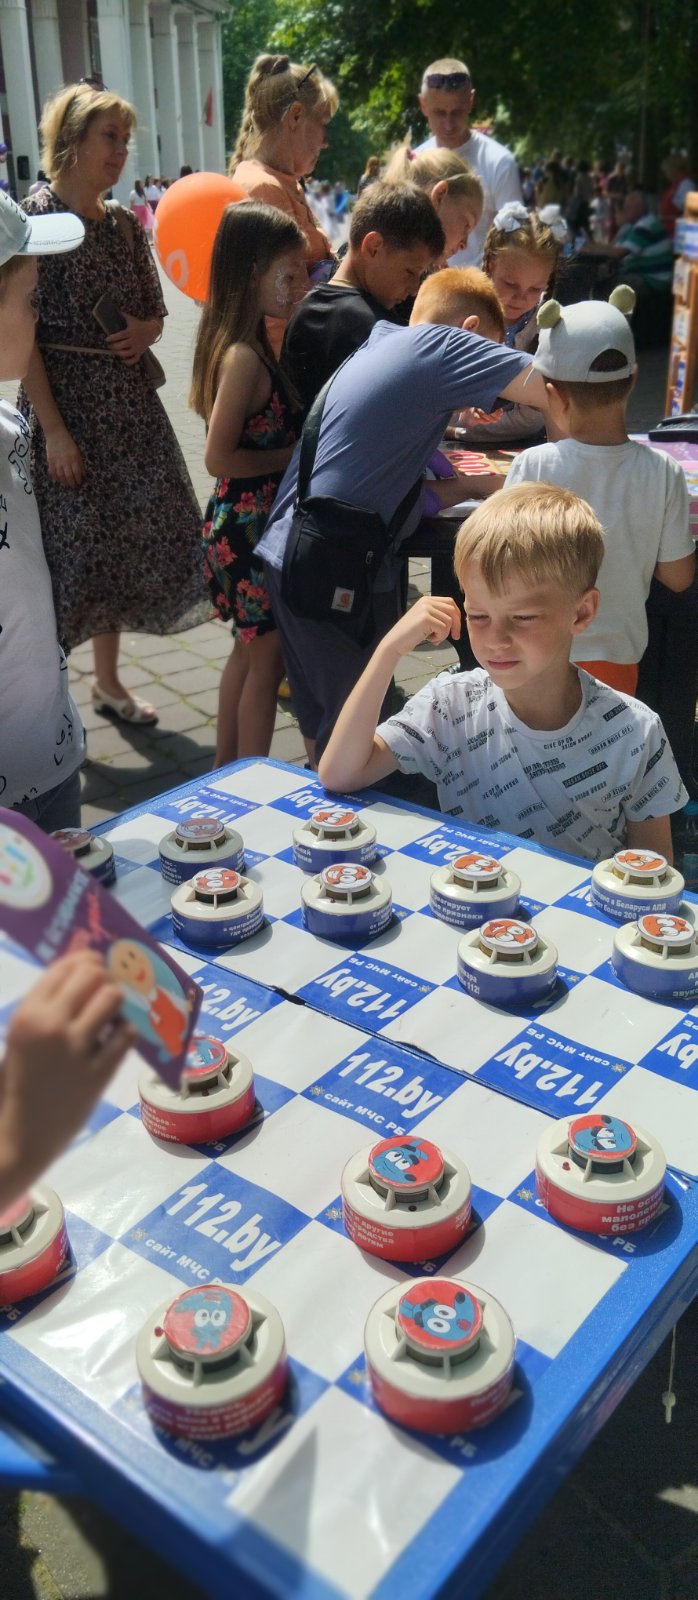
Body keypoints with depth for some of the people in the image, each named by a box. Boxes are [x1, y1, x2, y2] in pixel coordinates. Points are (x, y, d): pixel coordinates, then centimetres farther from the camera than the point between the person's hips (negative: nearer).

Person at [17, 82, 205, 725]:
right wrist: (53, 428, -20)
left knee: (134, 536, 9)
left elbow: (154, 313, 19)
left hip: (128, 403, 6)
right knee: (70, 544, -4)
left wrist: (142, 332, -6)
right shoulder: (35, 218, -8)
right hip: (62, 401, -6)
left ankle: (109, 679, 26)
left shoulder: (125, 225, 10)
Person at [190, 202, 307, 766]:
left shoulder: (250, 344, 9)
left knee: (251, 649, 19)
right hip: (252, 524, -10)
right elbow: (220, 456, -22)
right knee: (268, 656, 1)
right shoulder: (244, 356, -20)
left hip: (247, 522, 10)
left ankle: (228, 771, 32)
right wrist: (296, 454, -15)